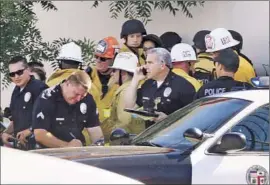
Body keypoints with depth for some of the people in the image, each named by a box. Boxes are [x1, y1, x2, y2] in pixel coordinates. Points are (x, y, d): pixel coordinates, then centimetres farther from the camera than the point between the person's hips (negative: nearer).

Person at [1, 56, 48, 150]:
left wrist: (30, 130, -22)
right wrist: (6, 132, 10)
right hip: (19, 145, 8)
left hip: (36, 145, -8)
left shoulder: (39, 88, -10)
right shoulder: (16, 91, 18)